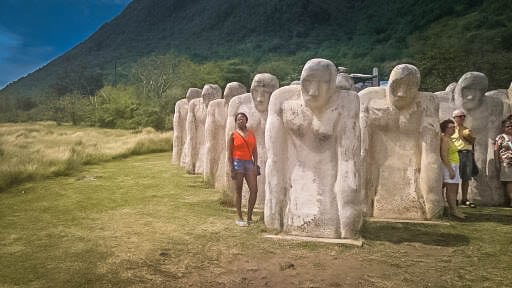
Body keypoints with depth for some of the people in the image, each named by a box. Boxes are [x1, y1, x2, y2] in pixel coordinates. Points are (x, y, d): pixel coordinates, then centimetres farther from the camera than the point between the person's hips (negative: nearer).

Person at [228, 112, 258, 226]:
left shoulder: (251, 134, 10)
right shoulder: (233, 135, -1)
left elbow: (255, 151, 10)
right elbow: (229, 153, -4)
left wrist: (255, 165, 1)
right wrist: (232, 169, -10)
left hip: (249, 163, 4)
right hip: (237, 163, -4)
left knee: (254, 190, -3)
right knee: (238, 191, 3)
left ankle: (249, 216, 10)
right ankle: (239, 218, 12)